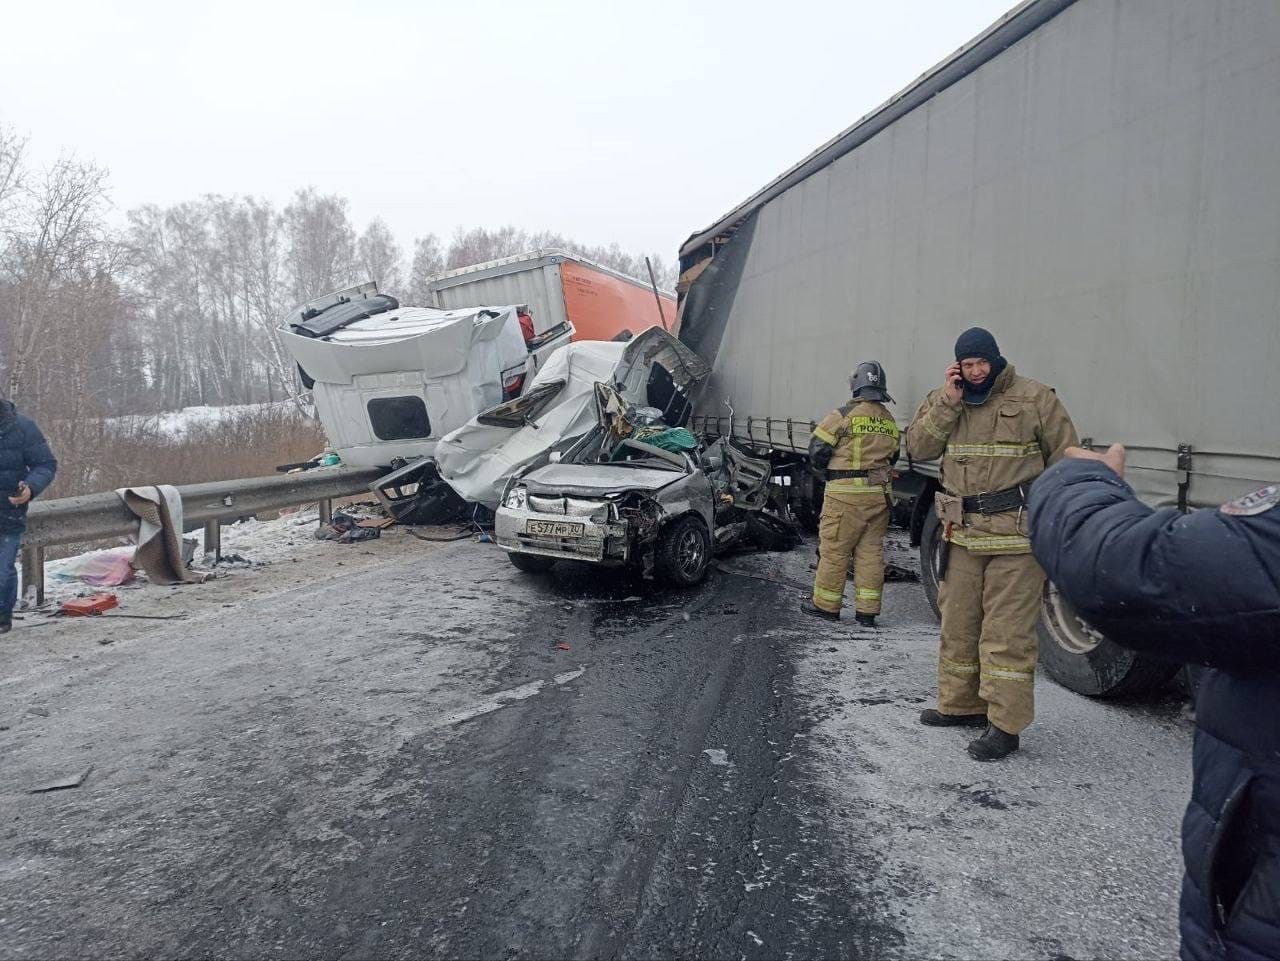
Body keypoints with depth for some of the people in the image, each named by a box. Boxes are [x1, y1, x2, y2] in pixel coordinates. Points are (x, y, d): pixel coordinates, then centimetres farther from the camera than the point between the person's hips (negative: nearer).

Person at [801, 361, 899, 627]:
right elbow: (893, 458, 18)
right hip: (880, 494, 6)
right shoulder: (890, 421, 11)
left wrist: (826, 475, 11)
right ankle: (867, 611, 13)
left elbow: (818, 449, -7)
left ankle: (826, 605, 13)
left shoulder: (844, 415, -9)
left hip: (846, 494, -6)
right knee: (871, 552, 9)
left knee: (834, 550, 4)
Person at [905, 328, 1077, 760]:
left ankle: (1005, 724, 3)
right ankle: (960, 704, 29)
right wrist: (947, 402, -10)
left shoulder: (1034, 398, -2)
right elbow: (918, 448, -1)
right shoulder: (944, 400, 10)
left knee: (1007, 631, -4)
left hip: (1016, 534, -5)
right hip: (963, 532, 5)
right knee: (958, 623, 14)